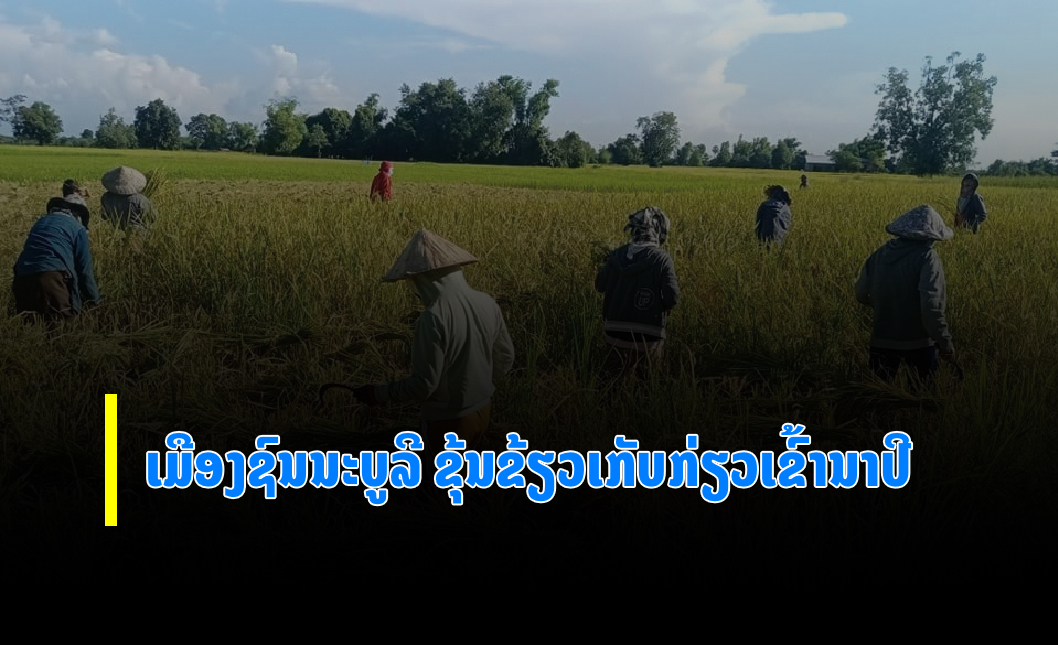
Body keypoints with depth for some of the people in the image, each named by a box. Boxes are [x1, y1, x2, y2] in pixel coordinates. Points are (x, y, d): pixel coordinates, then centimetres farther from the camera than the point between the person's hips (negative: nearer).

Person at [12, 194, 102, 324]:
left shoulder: (41, 222, 31)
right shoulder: (78, 228, 12)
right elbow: (85, 268, 10)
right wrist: (95, 300, 21)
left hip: (22, 278, 6)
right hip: (52, 278, -6)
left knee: (28, 319, 19)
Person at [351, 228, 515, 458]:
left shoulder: (434, 320, -27)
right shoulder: (487, 304, -6)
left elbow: (423, 385, -23)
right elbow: (505, 360, 5)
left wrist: (377, 393, -9)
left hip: (447, 420, -7)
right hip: (481, 411, 7)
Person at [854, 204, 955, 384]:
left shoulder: (878, 255, 0)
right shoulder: (927, 257, -16)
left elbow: (861, 295, 10)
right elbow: (931, 306, -25)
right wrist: (945, 342, -15)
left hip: (882, 340, 4)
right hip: (918, 342, -4)